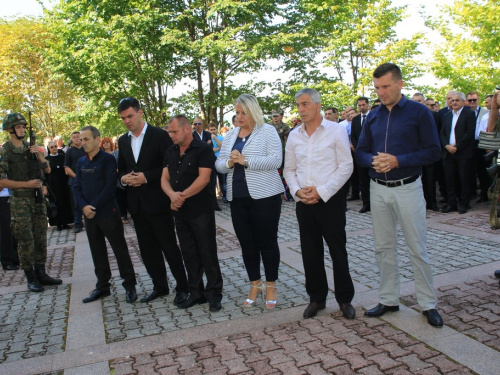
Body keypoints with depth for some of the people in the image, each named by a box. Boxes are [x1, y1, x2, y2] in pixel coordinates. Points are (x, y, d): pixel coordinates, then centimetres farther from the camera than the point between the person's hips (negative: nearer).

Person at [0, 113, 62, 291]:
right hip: (20, 202, -5)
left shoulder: (30, 148, 8)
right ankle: (31, 278, 10)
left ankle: (41, 273, 21)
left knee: (40, 238, 10)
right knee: (26, 241, 0)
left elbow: (47, 170, 9)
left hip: (38, 199, 5)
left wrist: (39, 154, -7)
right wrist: (27, 184, -16)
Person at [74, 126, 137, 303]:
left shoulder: (108, 159, -7)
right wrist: (83, 206, -8)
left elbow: (110, 186, -14)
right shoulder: (81, 162, 10)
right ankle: (102, 286, 25)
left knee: (120, 249, 0)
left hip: (108, 212, -6)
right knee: (97, 251, 13)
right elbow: (77, 187, 8)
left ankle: (130, 286, 9)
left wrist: (94, 206, -16)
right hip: (89, 215, 6)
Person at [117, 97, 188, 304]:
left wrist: (146, 177, -18)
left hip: (157, 201, -6)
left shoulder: (159, 135, -7)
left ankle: (182, 287, 16)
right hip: (136, 203, 6)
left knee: (169, 246, 1)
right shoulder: (123, 140, 11)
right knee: (147, 248, 13)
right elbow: (121, 169, 18)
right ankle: (160, 286, 27)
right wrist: (123, 178, -4)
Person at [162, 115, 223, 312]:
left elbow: (203, 178, -16)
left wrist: (182, 196, -14)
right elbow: (164, 179, 8)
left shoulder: (203, 149, -8)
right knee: (189, 255, 12)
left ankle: (214, 294, 14)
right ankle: (196, 293, 24)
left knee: (207, 253, 1)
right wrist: (172, 195, -13)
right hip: (180, 212, 6)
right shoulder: (170, 152, 12)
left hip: (201, 210, -6)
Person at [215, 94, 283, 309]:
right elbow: (219, 164, 10)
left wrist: (245, 160, -21)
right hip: (237, 198, 5)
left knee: (267, 241, 4)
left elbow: (275, 160, -16)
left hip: (264, 196, -5)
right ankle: (255, 285, 26)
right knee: (247, 243, 11)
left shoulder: (267, 131, -4)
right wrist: (229, 162, -13)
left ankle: (271, 286, 19)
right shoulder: (230, 135, 12)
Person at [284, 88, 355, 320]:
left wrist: (321, 191, -14)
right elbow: (289, 170, 12)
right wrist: (297, 191, -7)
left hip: (330, 200, -4)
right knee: (310, 252, 10)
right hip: (303, 203, 4)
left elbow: (345, 166, -8)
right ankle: (317, 298, 26)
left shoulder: (336, 130, -5)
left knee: (338, 251, 5)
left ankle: (345, 299, 21)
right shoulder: (294, 136, 8)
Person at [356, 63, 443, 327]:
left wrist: (397, 161, -20)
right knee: (383, 247, 11)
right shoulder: (373, 116, 8)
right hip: (378, 189, 4)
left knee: (417, 248, 2)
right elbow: (360, 152, 9)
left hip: (408, 188, -4)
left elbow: (433, 151, -9)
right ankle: (388, 300, 24)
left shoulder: (419, 112, -5)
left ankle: (428, 304, 17)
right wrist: (374, 161, -14)